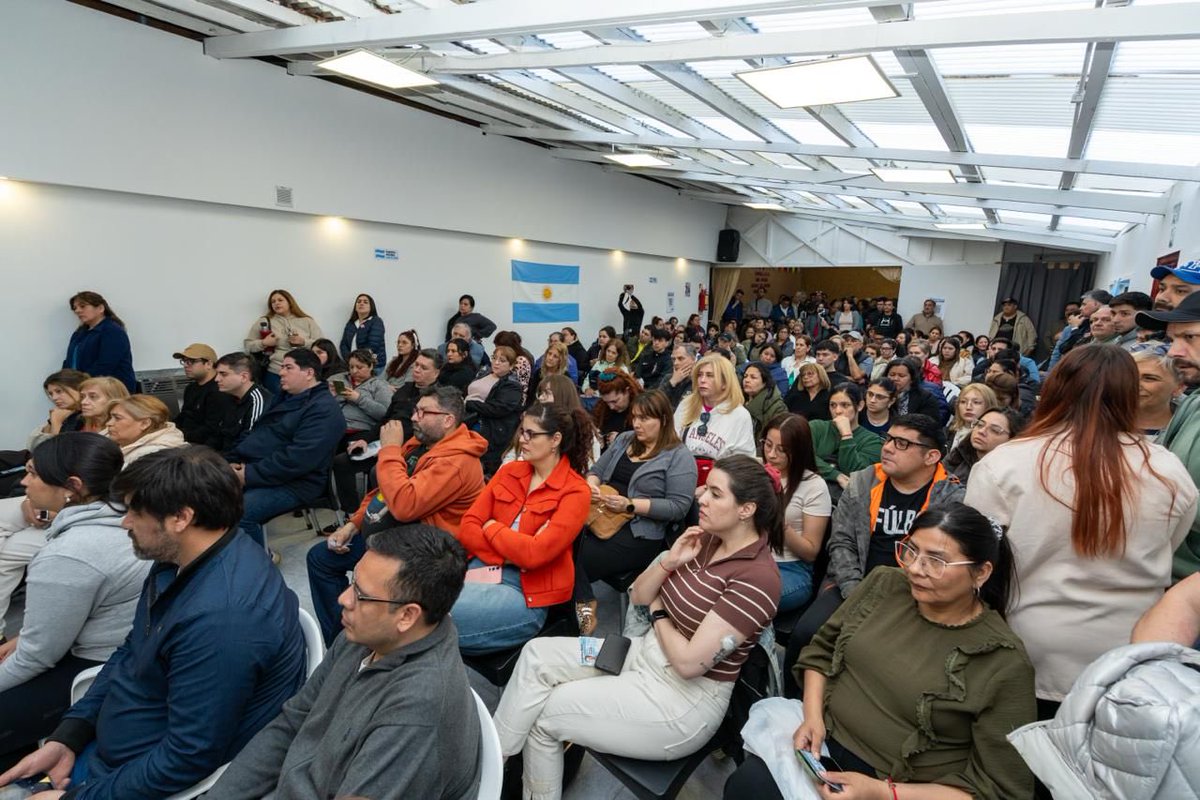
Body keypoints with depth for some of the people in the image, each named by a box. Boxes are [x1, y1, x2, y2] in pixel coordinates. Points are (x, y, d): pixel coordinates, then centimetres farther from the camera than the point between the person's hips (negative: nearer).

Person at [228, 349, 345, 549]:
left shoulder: (323, 410, -14)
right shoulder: (284, 398, 19)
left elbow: (297, 459, -24)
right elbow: (254, 434, 18)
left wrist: (250, 475, -21)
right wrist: (233, 461, 0)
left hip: (291, 483, -9)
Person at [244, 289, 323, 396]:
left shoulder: (307, 321, 11)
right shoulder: (264, 321, 12)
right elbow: (248, 345, 12)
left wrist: (304, 342, -10)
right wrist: (263, 343, -6)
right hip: (274, 374, 0)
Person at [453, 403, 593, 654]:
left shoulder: (575, 492, -8)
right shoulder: (509, 471, 9)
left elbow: (534, 553, -19)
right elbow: (467, 528, 3)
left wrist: (491, 527, -4)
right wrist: (509, 556, -11)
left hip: (526, 594, -5)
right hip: (480, 569, 6)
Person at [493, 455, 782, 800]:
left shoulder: (757, 577, -24)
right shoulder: (707, 539, 2)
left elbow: (689, 662, -25)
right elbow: (638, 596, 6)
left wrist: (658, 615, -7)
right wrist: (669, 561, -12)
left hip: (684, 701, -8)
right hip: (643, 654, 8)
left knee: (544, 714, -7)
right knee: (537, 654, -5)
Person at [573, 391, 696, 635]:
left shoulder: (679, 457, -3)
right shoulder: (624, 439, 17)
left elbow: (678, 507, -11)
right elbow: (596, 470, 21)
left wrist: (630, 505, -17)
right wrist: (591, 486, -3)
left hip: (639, 533, -6)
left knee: (576, 560, -25)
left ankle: (583, 607, -4)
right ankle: (583, 607, -15)